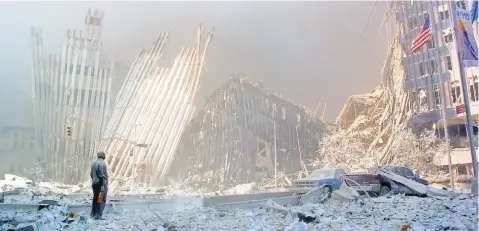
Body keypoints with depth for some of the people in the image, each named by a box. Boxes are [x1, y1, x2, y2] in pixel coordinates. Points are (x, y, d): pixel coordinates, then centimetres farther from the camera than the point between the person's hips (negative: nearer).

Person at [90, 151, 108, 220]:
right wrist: (102, 185, -21)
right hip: (101, 184, -9)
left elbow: (91, 174, 18)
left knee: (95, 199, 16)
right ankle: (98, 215, -9)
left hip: (94, 183, 9)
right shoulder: (102, 163, -14)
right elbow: (102, 175, -20)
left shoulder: (94, 163, 13)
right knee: (102, 200, -6)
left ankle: (93, 214, 22)